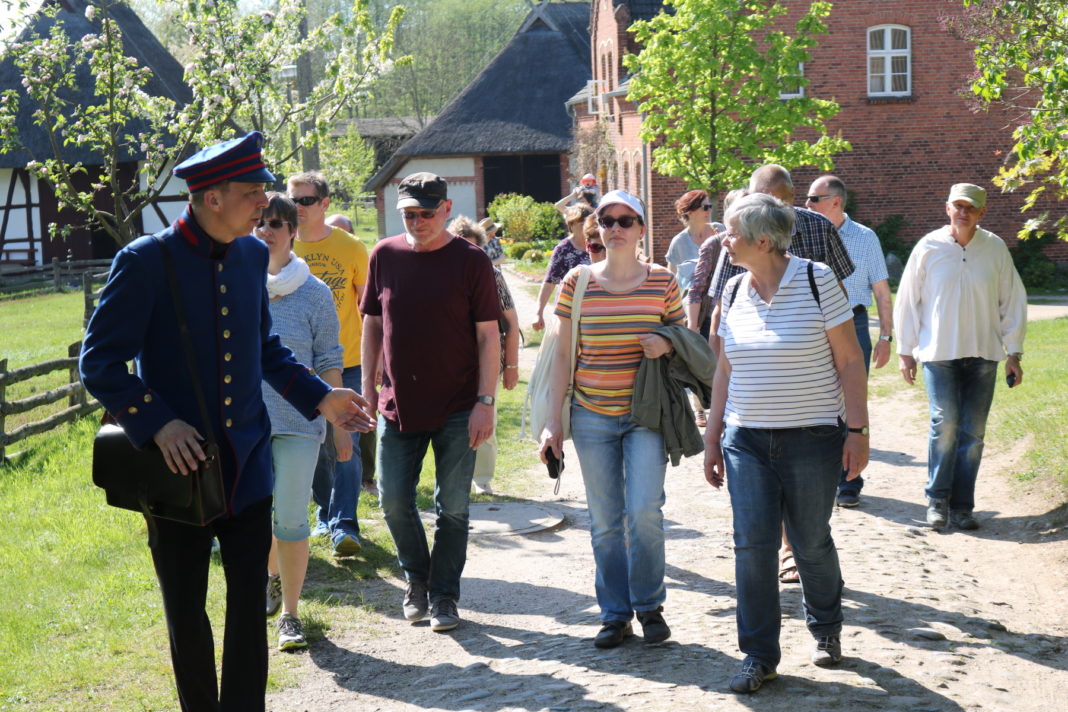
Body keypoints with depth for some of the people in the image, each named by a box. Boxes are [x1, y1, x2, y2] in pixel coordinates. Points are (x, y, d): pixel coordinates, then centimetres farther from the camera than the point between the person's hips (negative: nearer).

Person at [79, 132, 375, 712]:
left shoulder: (252, 256, 4)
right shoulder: (144, 262, -13)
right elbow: (99, 362, -12)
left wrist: (319, 398, 9)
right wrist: (157, 424, -23)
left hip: (247, 462, 4)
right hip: (180, 464, -4)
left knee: (250, 606, 6)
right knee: (186, 611, 11)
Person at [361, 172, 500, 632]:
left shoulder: (471, 262, -5)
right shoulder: (385, 256, 4)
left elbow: (488, 336, -4)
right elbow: (372, 324, 12)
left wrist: (485, 402, -10)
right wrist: (367, 385, 5)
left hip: (457, 408, -3)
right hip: (398, 403, 3)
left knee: (452, 508, 3)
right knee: (394, 500, 4)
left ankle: (444, 595, 17)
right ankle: (416, 578, 28)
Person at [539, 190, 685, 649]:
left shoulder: (662, 281, 0)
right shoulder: (577, 283, 0)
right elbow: (563, 355, 3)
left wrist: (668, 346, -13)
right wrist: (553, 421, -1)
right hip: (592, 416, 1)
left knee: (644, 511, -11)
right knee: (604, 521, 5)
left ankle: (649, 605, 11)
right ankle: (615, 614, 18)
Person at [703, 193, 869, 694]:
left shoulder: (816, 281, -8)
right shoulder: (734, 290, 6)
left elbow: (849, 360, -7)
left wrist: (858, 431, -11)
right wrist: (712, 437, 13)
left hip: (812, 440, -3)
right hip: (747, 440, 4)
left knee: (811, 543, 7)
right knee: (752, 544, -4)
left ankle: (826, 629, 33)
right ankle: (759, 656, 6)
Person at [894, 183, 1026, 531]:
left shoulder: (996, 249, 2)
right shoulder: (928, 247, -1)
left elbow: (1013, 301, 8)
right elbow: (907, 299, 5)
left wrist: (1014, 353, 6)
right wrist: (905, 350, 4)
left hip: (983, 355, 2)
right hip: (938, 352, -2)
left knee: (973, 432, 2)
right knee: (945, 424, -11)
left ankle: (961, 506, 11)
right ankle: (936, 500, 3)